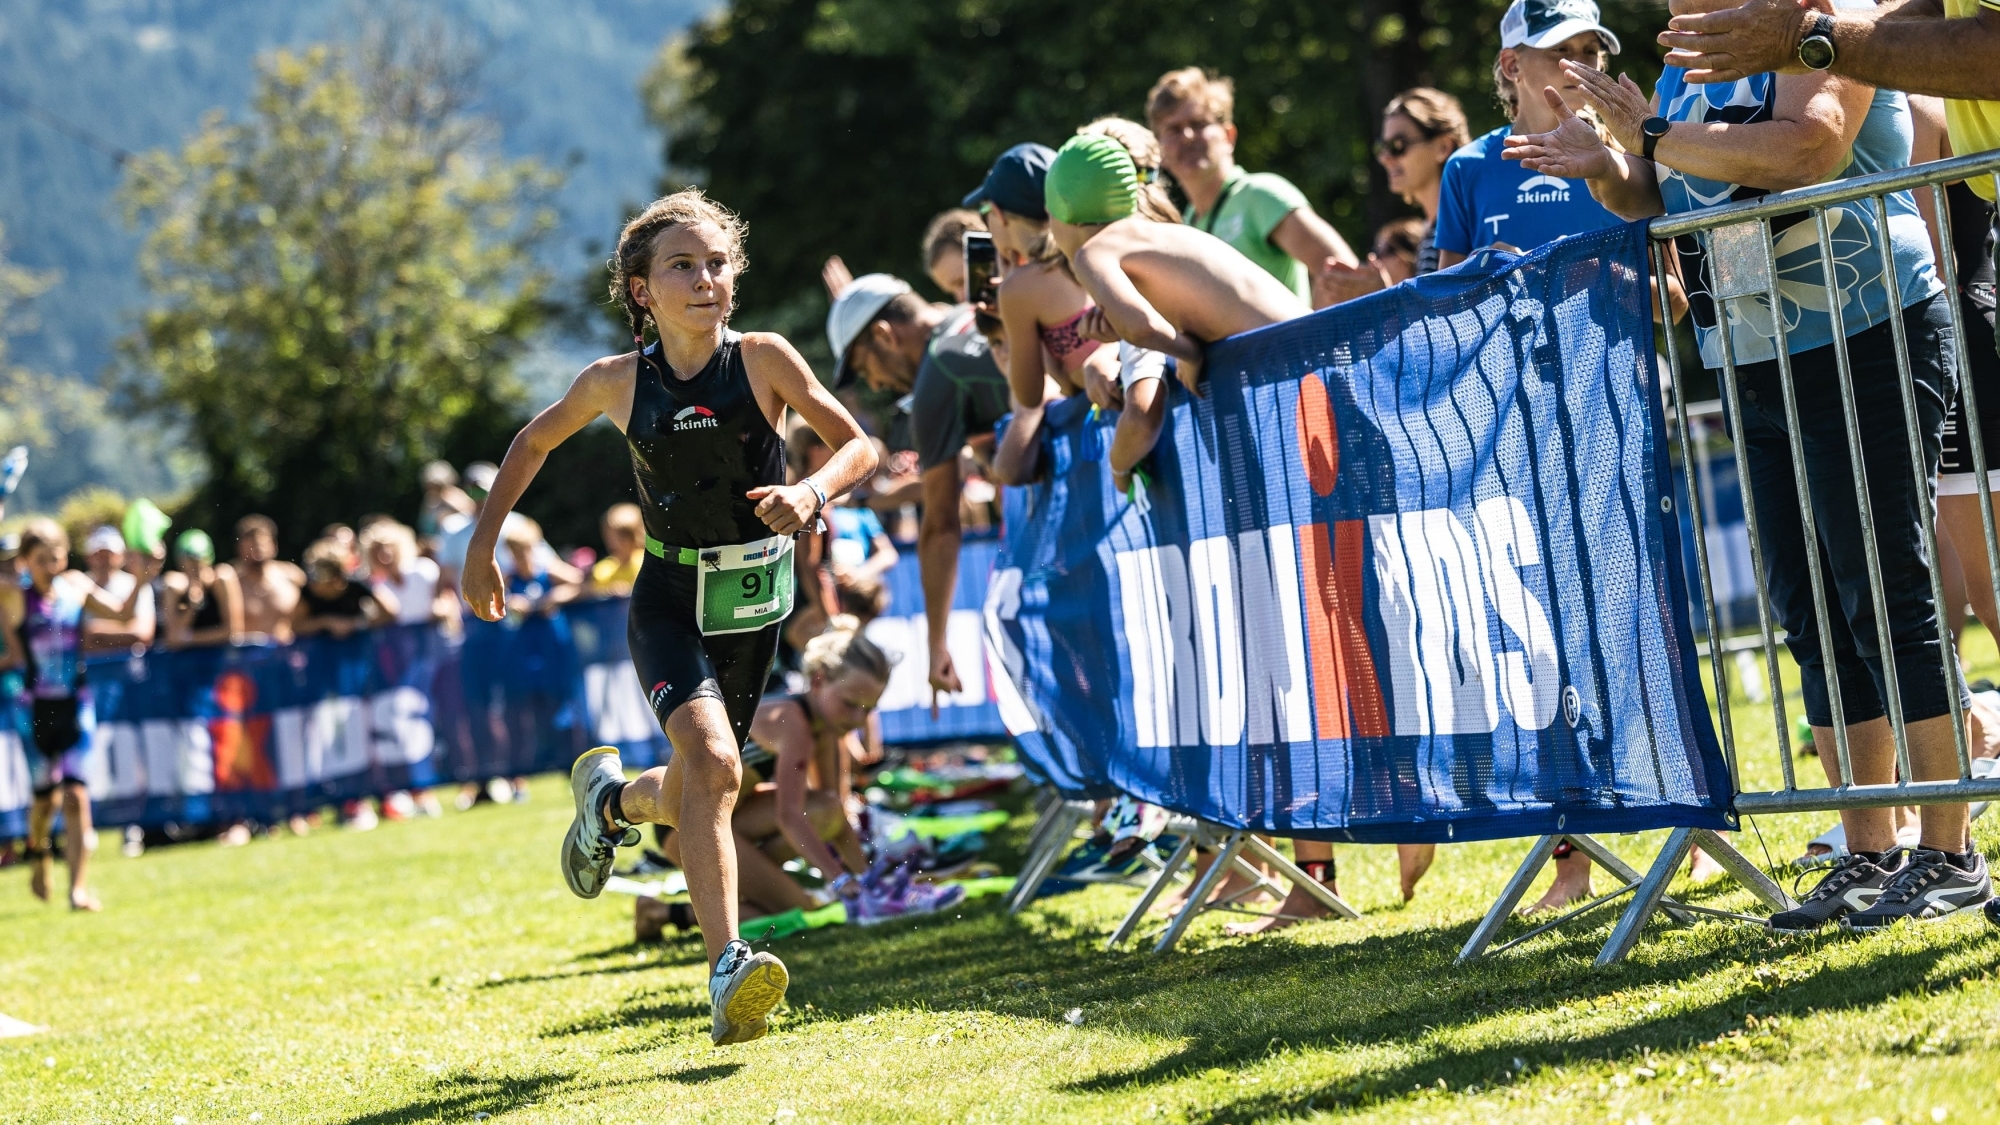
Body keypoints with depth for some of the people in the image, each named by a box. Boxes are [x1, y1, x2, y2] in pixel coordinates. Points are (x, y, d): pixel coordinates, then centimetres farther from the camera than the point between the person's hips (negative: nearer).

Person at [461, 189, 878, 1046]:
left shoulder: (762, 360, -8)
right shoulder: (618, 383, -4)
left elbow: (859, 446, -5)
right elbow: (534, 442, 14)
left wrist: (812, 492, -26)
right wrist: (482, 545, 13)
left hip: (754, 602, 2)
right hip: (670, 599, -2)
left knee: (691, 798, 13)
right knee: (712, 760, -27)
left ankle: (611, 796, 50)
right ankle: (728, 973, -32)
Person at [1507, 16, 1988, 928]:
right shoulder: (1680, 73, 14)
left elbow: (1808, 147, -28)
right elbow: (1662, 201, 21)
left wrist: (1654, 139, -21)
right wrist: (1607, 170, 0)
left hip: (1865, 347, -8)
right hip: (1755, 372, 8)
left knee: (1885, 600, -8)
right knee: (1811, 616, 8)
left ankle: (1949, 855, -2)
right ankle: (1869, 854, 14)